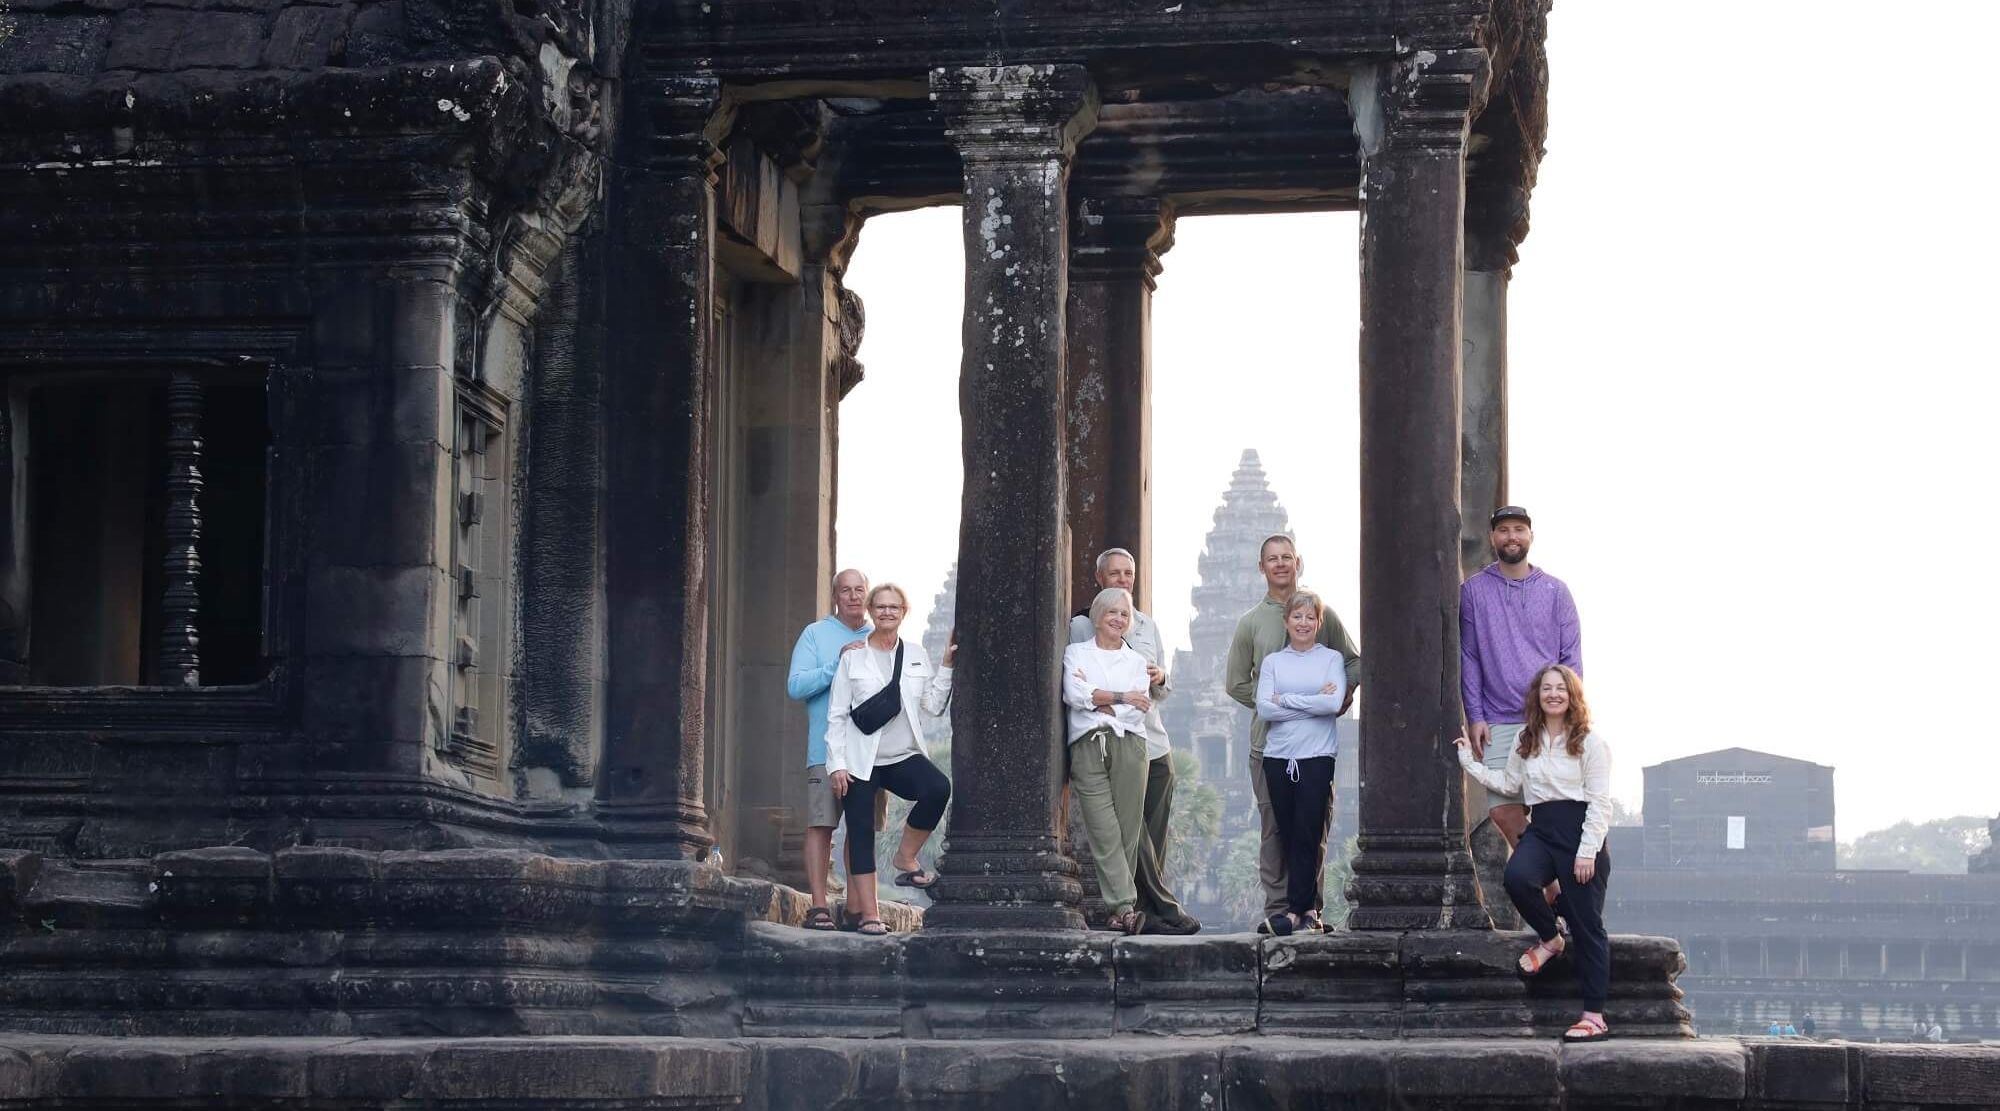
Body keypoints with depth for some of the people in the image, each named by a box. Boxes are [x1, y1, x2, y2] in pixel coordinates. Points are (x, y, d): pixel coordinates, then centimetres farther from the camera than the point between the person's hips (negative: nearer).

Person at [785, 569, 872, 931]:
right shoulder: (816, 634, 6)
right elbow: (795, 686, -5)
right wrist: (837, 665, -14)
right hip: (827, 748, -4)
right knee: (821, 825, -9)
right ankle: (819, 905, -8)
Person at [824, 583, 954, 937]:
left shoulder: (916, 655, 11)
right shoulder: (853, 657, 2)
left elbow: (934, 706, 7)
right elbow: (836, 715, 1)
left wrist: (945, 666, -1)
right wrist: (837, 764, -7)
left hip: (904, 757, 2)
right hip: (860, 762, -2)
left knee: (938, 788, -27)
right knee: (862, 836, -4)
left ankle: (906, 857, -9)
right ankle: (868, 914, 1)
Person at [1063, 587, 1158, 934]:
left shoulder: (1137, 662, 19)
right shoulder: (1076, 653, 16)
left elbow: (1138, 709, 4)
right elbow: (1074, 694, -3)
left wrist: (1095, 699, -1)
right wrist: (1121, 698, -2)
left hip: (1128, 745, 2)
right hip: (1087, 746, -2)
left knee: (1128, 829, -4)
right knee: (1104, 831, -12)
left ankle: (1118, 911, 0)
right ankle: (1125, 907, -19)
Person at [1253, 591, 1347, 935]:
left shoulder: (1332, 659, 7)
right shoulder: (1272, 662, 12)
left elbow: (1335, 703, -9)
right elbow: (1264, 708, -2)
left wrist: (1286, 700, -5)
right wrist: (1313, 703, -7)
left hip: (1317, 756, -3)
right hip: (1278, 757, 3)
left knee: (1308, 836, -8)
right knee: (1288, 836, 1)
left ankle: (1297, 910, -7)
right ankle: (1309, 909, 6)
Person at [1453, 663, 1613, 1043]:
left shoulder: (1589, 742, -2)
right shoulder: (1526, 742, 16)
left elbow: (1600, 801, -6)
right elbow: (1509, 784, 21)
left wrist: (1588, 851, -13)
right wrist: (1470, 763, 18)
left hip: (1578, 828, -5)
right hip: (1541, 829, 5)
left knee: (1587, 923, -3)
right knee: (1517, 877, -28)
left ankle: (1594, 1015, 0)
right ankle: (1550, 940, 3)